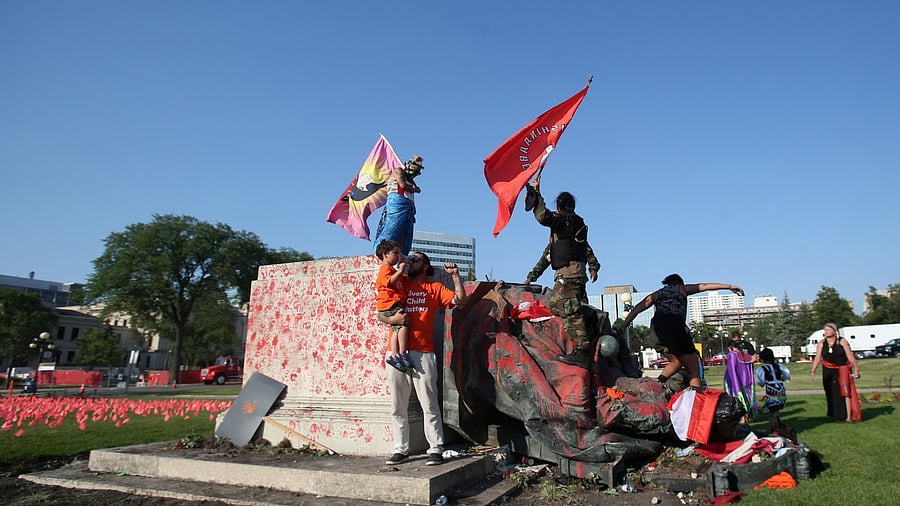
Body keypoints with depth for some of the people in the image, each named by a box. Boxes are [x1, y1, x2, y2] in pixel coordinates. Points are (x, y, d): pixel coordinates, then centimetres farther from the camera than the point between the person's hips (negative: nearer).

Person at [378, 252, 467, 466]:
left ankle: (435, 449, 5)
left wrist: (455, 275, -7)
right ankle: (401, 449, 16)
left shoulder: (434, 288, 11)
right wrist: (390, 319, -10)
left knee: (429, 404, -2)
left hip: (422, 353, -2)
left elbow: (460, 300, 0)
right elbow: (379, 313, 11)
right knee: (397, 406, 7)